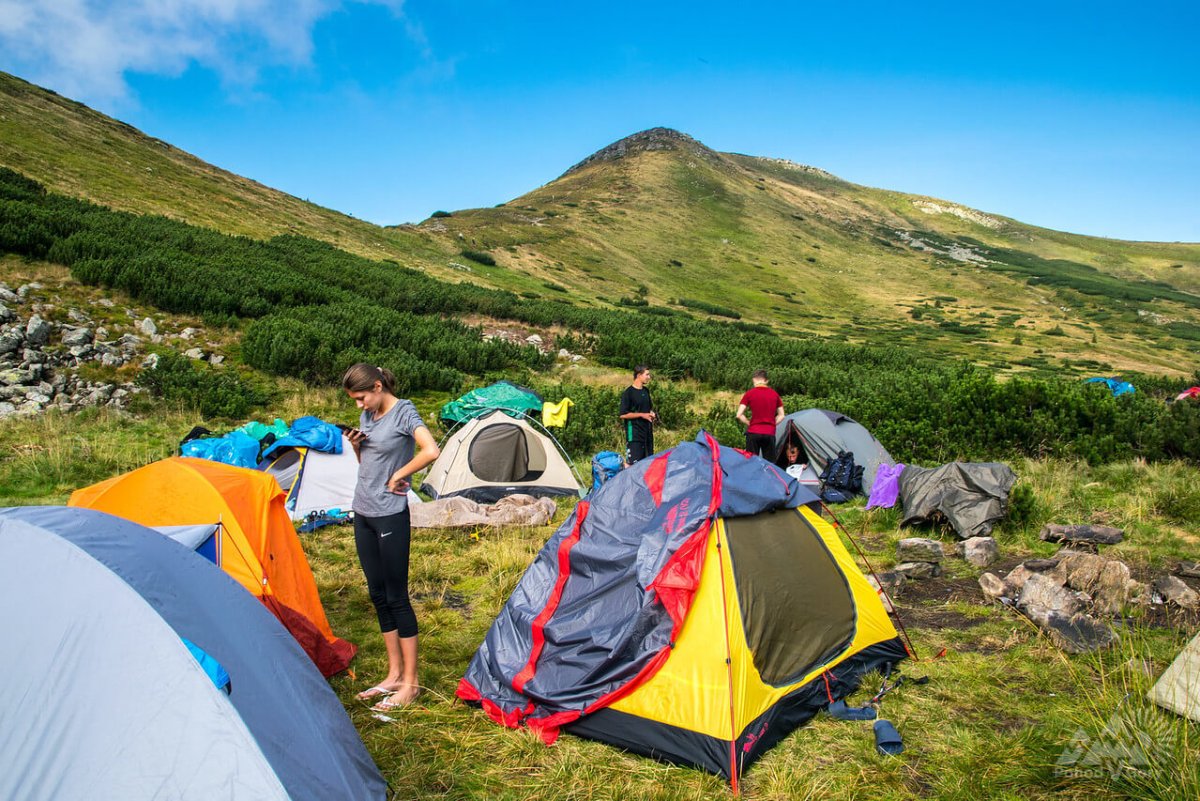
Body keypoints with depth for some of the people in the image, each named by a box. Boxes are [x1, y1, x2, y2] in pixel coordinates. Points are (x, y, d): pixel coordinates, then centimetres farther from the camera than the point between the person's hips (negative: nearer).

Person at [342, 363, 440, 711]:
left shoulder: (404, 411, -12)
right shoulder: (367, 416, 11)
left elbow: (431, 451, -27)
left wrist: (398, 476, -17)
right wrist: (355, 444, 0)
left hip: (390, 516, -8)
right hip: (363, 513, 8)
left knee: (396, 597, -2)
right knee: (378, 596, 13)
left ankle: (410, 683, 9)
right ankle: (394, 675, 24)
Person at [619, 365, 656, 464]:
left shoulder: (646, 391, 12)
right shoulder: (628, 393, -11)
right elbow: (623, 415, -15)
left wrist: (652, 415, 4)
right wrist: (642, 415, -15)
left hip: (647, 431, 8)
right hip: (634, 433, -8)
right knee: (632, 462, -9)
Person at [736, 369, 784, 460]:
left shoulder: (749, 393, -3)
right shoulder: (774, 394, 7)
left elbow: (739, 415, -7)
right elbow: (781, 415, 11)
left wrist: (748, 423, 6)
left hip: (753, 433, -2)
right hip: (770, 433, 3)